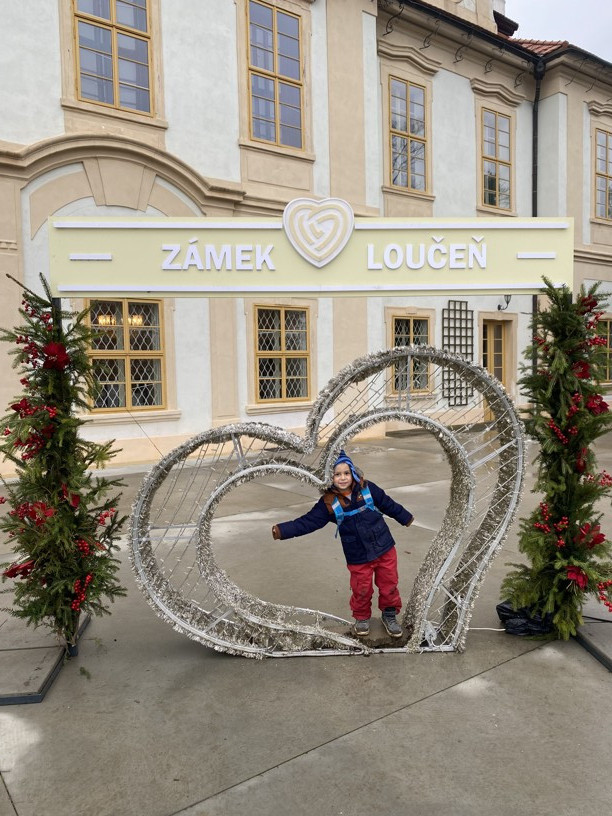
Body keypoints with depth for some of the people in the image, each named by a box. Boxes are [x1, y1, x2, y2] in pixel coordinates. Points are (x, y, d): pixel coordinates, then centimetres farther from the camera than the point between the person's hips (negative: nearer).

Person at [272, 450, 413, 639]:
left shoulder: (368, 489, -9)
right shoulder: (328, 502, -11)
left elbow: (389, 505, 6)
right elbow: (307, 522, -11)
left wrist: (406, 518, 19)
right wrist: (282, 530, -22)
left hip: (384, 549, 1)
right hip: (358, 557, -1)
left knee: (389, 585, 11)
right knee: (361, 590, 7)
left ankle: (390, 615, 36)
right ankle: (362, 618, 35)